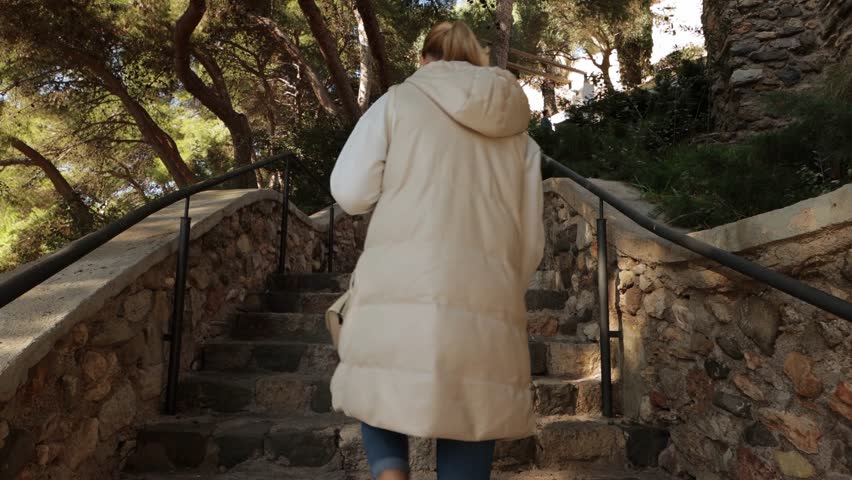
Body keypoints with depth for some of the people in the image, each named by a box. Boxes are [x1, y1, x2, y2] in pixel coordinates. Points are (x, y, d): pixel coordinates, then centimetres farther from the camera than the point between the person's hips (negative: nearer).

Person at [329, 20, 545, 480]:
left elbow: (350, 193, 4)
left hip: (401, 295, -2)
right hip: (485, 308, 2)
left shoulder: (398, 101, 9)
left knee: (385, 391, 21)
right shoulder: (519, 134, 18)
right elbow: (531, 240, 15)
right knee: (466, 440, 11)